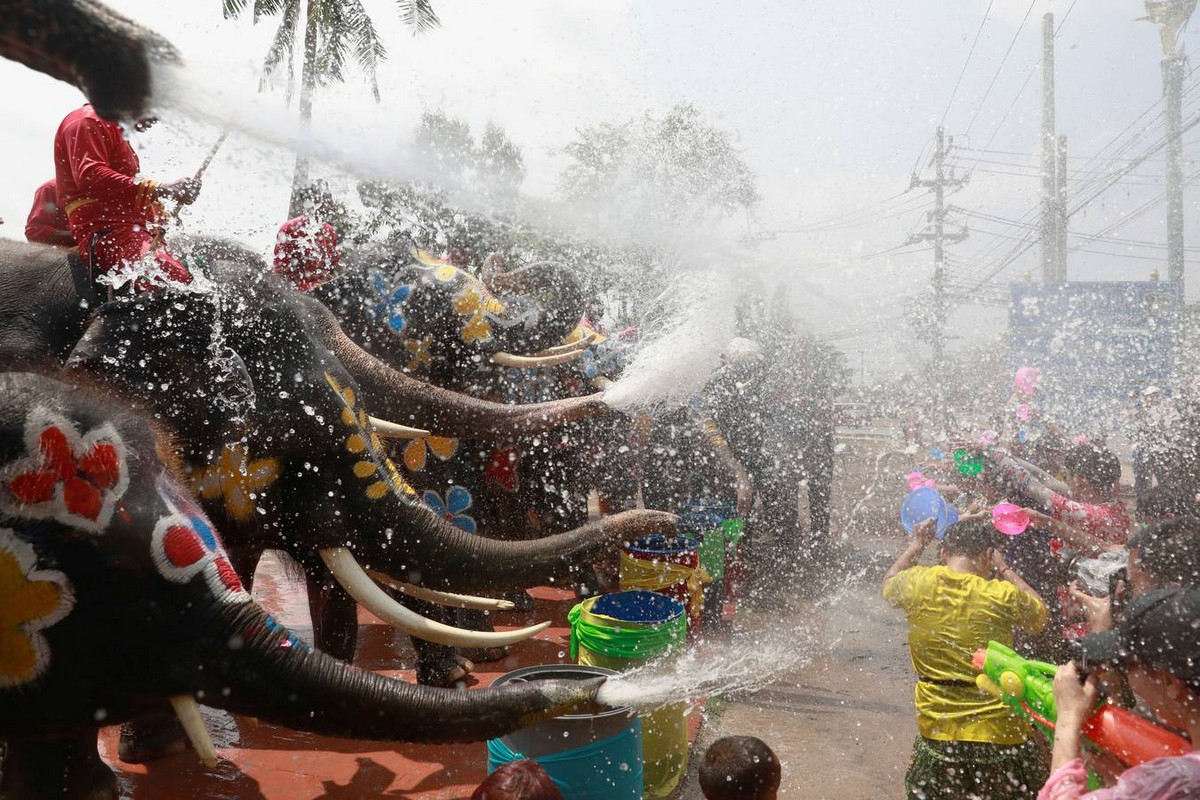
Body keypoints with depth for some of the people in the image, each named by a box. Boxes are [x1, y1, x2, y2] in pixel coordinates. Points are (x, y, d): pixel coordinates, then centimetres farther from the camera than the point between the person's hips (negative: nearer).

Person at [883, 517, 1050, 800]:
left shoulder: (918, 583, -8)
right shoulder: (1002, 596, -13)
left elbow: (889, 585, 18)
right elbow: (1040, 615, 10)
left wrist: (917, 543, 25)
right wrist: (1003, 569, 14)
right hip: (1001, 737, -2)